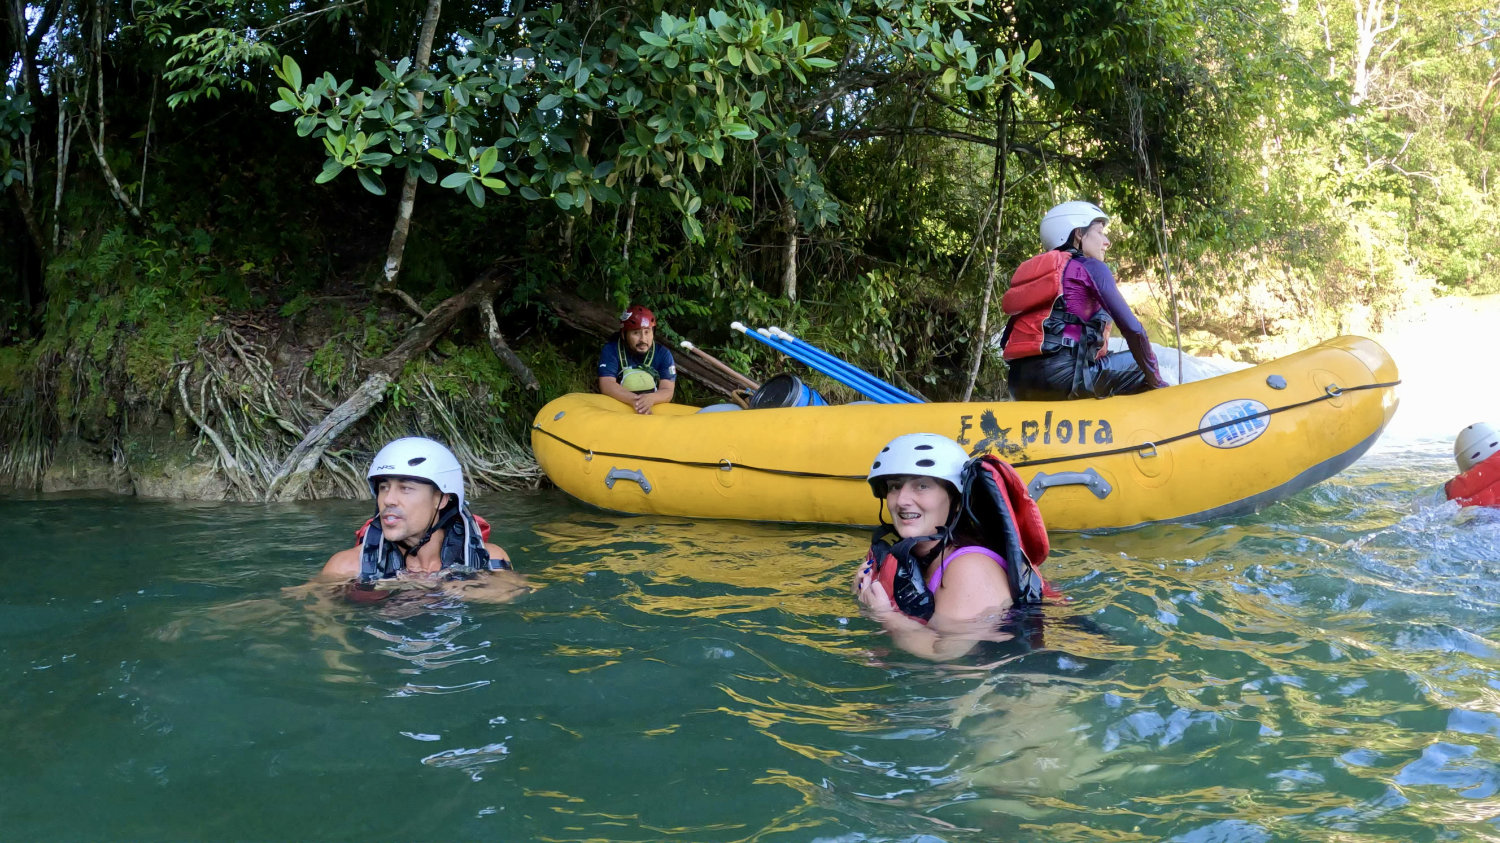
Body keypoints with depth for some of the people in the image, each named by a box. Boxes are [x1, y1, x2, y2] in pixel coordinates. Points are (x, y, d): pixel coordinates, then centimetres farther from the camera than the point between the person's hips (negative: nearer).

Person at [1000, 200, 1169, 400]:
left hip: (1019, 385, 7)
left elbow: (1006, 339, 23)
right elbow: (1131, 329, -3)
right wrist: (1157, 383, 3)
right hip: (1062, 373, -7)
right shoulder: (1089, 267, 6)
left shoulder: (1032, 270, 27)